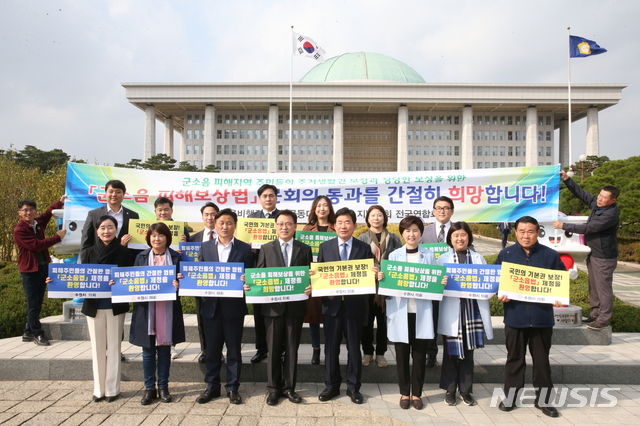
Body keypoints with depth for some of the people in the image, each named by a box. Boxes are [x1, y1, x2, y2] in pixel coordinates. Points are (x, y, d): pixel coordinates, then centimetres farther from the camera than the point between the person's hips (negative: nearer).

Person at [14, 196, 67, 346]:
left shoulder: (38, 222, 6)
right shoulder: (19, 230, -14)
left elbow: (49, 211, 27)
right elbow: (36, 245, -21)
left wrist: (60, 202, 16)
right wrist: (58, 237, -17)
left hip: (43, 267, 7)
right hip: (29, 270, -7)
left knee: (38, 303, 13)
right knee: (33, 304, -1)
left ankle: (28, 333, 24)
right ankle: (37, 334, 9)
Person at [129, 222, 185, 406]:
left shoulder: (176, 257, 1)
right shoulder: (141, 257, 6)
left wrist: (177, 285, -18)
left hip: (167, 310, -1)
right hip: (146, 309, 1)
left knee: (164, 349, 9)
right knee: (148, 351, 8)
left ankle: (163, 387, 21)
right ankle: (149, 388, 20)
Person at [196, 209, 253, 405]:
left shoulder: (244, 248, 1)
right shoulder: (205, 247, 7)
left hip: (234, 306, -2)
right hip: (211, 305, 2)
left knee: (234, 349, 8)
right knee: (212, 349, 12)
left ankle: (232, 388, 22)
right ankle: (212, 387, 26)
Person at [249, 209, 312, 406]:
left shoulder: (304, 249, 5)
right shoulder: (266, 249, 5)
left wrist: (310, 288, -15)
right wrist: (250, 286, -14)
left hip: (295, 306, 0)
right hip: (273, 305, 0)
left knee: (292, 348, 10)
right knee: (273, 348, 9)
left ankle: (289, 387, 24)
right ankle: (273, 388, 22)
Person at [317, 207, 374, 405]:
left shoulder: (364, 248, 2)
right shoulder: (325, 247, 4)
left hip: (355, 305, -1)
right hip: (332, 304, 1)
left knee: (354, 348, 11)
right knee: (331, 347, 11)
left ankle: (353, 387, 26)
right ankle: (331, 385, 27)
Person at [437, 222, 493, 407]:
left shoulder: (478, 258, 9)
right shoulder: (443, 259, 4)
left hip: (472, 311, 1)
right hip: (451, 312, -1)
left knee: (468, 352, 9)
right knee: (451, 352, 5)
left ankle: (466, 390, 23)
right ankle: (450, 390, 20)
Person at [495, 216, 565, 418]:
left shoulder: (550, 255, -2)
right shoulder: (505, 254, -1)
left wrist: (560, 298, -13)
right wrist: (500, 294, -14)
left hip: (542, 317, 0)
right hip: (514, 316, 0)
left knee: (542, 359, 12)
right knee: (515, 358, 12)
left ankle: (543, 400, 28)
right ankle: (510, 397, 25)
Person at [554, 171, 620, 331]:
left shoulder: (611, 214, -24)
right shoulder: (595, 202, 1)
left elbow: (588, 228, -26)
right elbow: (580, 193, 7)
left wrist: (563, 226, -22)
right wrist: (566, 179, -4)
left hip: (604, 256, -9)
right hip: (593, 253, 9)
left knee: (603, 287, -1)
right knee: (593, 286, 16)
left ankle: (604, 319, 8)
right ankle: (595, 313, 27)